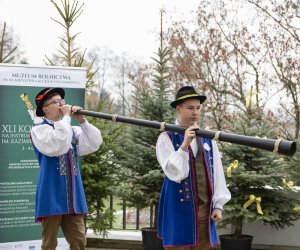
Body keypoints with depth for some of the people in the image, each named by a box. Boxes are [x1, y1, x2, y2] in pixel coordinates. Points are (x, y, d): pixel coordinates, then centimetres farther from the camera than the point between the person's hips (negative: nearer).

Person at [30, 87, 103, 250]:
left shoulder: (73, 130, 15)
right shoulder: (39, 130, -3)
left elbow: (95, 144, 2)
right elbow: (58, 146, -22)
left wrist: (82, 120, -5)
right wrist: (66, 117, -13)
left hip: (73, 196, 5)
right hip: (52, 196, -5)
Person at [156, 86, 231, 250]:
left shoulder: (207, 138, 8)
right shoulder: (167, 138, -7)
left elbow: (216, 171, 10)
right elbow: (175, 174, -15)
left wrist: (218, 204, 5)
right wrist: (184, 145, -25)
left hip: (205, 207, 4)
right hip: (179, 208, -4)